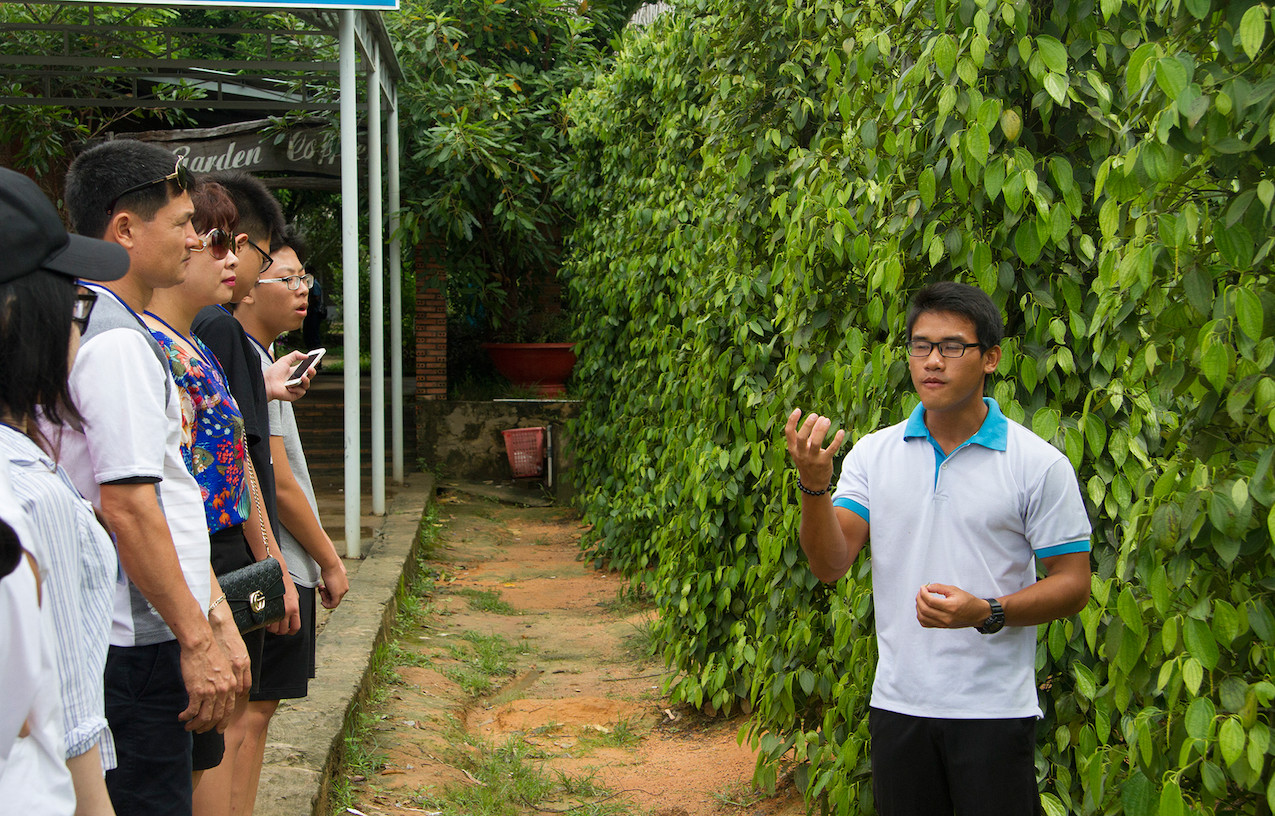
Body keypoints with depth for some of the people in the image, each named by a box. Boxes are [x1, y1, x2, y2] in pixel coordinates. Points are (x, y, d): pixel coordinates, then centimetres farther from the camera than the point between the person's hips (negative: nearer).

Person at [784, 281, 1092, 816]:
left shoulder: (1040, 465, -5)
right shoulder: (873, 454, 5)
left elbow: (1073, 584, -4)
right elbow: (830, 564, -2)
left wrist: (987, 612, -19)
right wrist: (814, 485, -19)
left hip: (994, 708, -3)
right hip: (896, 704, 3)